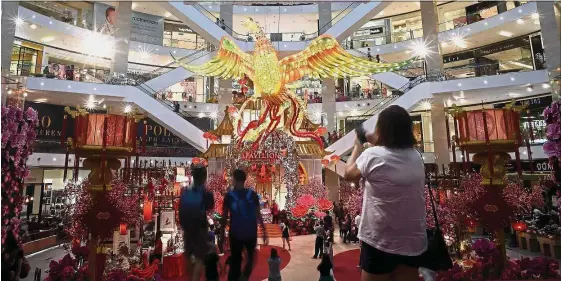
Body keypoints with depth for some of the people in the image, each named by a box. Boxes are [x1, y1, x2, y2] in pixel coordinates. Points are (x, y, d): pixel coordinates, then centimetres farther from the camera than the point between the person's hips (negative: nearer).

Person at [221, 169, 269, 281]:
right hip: (251, 232, 1)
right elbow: (258, 214, -4)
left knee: (235, 261, 13)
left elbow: (224, 217, -3)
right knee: (251, 257, 24)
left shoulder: (229, 195, -5)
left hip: (235, 233, 0)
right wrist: (264, 232, 2)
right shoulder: (252, 194, -4)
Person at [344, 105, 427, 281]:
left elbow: (349, 174, 0)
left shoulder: (373, 155, -16)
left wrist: (358, 145, 11)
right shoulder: (415, 157, 1)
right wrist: (375, 143, 19)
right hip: (413, 240, 5)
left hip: (380, 241, -5)